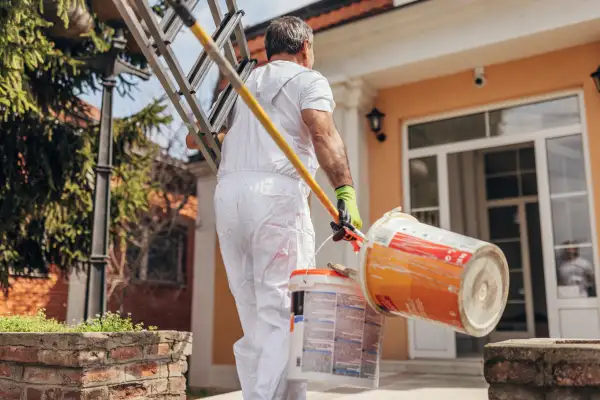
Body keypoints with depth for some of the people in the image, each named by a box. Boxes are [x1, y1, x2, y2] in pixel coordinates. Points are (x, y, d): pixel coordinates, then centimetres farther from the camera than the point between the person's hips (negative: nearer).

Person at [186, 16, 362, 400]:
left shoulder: (242, 84, 28)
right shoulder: (309, 80, 11)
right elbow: (323, 132, -10)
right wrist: (346, 191, -20)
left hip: (227, 194, 6)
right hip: (276, 193, -5)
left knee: (254, 320, 10)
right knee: (283, 316, -6)